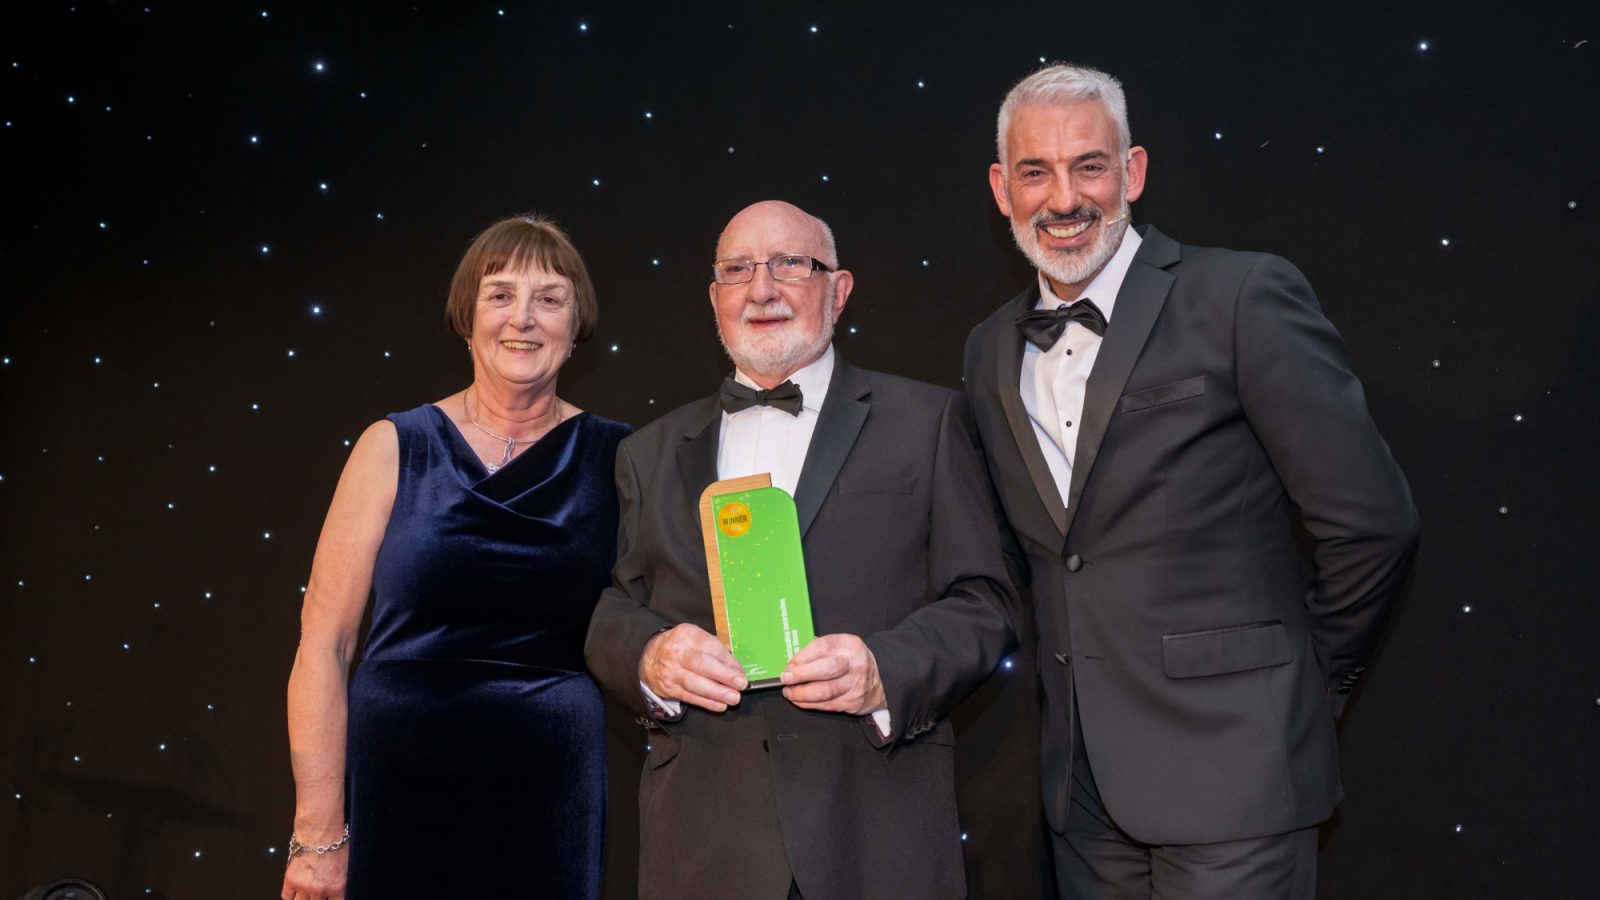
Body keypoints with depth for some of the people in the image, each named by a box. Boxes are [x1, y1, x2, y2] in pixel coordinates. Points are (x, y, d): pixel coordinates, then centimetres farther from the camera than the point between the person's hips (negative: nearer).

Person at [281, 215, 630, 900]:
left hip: (553, 793, 1)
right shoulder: (396, 449, -3)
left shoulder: (616, 458, 0)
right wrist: (318, 835, -7)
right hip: (400, 785, 0)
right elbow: (324, 643, -4)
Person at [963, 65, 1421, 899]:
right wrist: (1079, 679, 10)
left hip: (1228, 771, -5)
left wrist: (1302, 683, -1)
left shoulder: (1243, 297, -10)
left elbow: (1371, 520, -10)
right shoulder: (991, 352, 7)